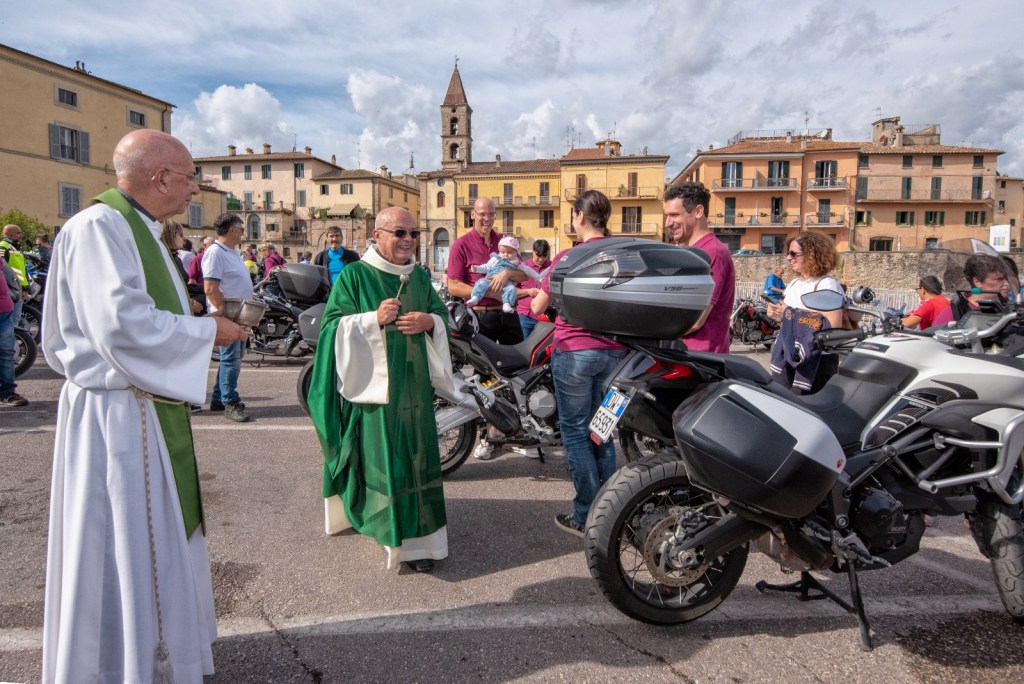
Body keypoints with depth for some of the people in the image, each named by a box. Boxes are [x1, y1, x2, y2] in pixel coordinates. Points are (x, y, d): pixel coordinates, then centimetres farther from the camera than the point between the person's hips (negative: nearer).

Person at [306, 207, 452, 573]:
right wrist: (373, 319, -22)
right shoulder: (353, 275, -3)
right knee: (377, 457, 0)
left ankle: (418, 537, 13)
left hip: (414, 385, 4)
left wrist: (428, 321, -11)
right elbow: (333, 324, -7)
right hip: (371, 383, -4)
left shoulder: (420, 276, 12)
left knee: (416, 457, 5)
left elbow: (442, 315, 12)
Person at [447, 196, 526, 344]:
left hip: (508, 313, 4)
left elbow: (524, 275, 7)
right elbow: (453, 287, -10)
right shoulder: (461, 245, -4)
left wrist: (508, 273, -16)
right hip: (480, 315, -4)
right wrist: (489, 293, -17)